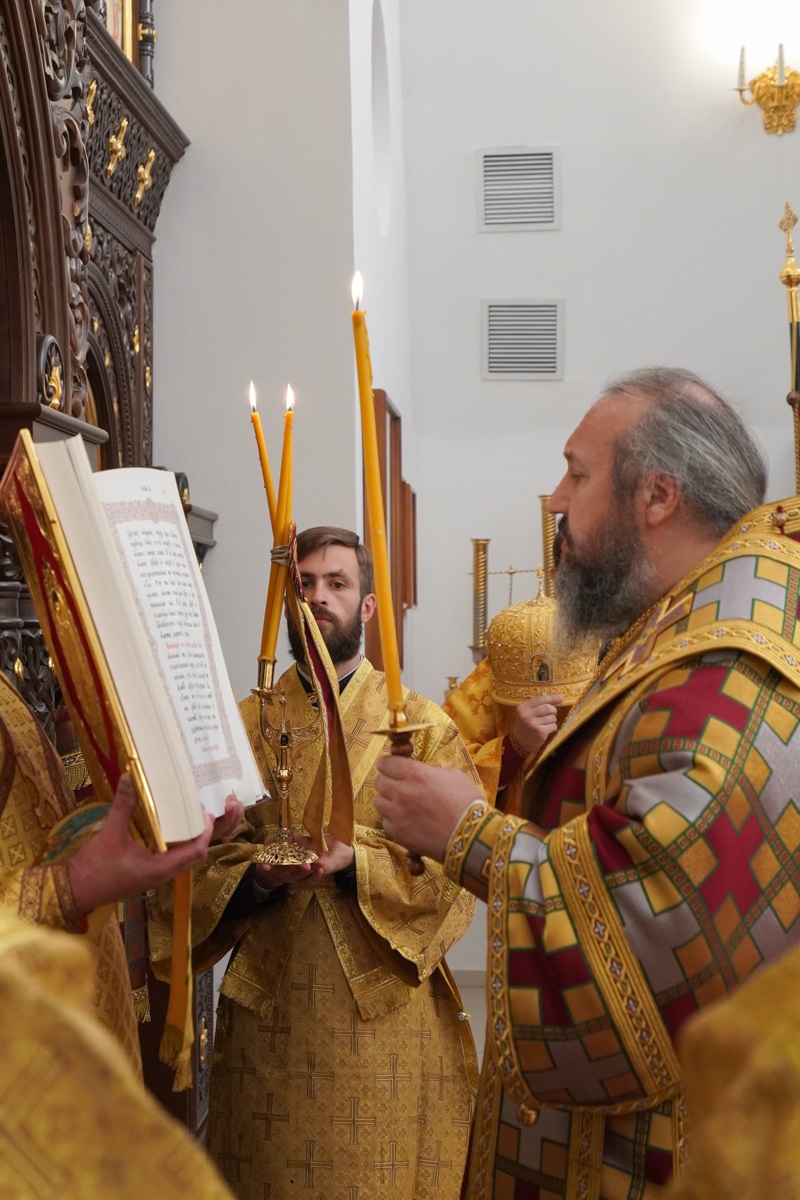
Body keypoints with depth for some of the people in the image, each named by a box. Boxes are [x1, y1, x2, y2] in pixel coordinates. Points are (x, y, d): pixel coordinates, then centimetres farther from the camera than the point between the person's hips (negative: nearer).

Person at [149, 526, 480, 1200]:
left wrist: (356, 861, -20)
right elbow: (202, 855, 5)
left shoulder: (423, 726, 3)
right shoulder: (242, 726, 9)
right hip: (268, 1004, 2)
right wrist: (257, 874, -16)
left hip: (387, 1003, -2)